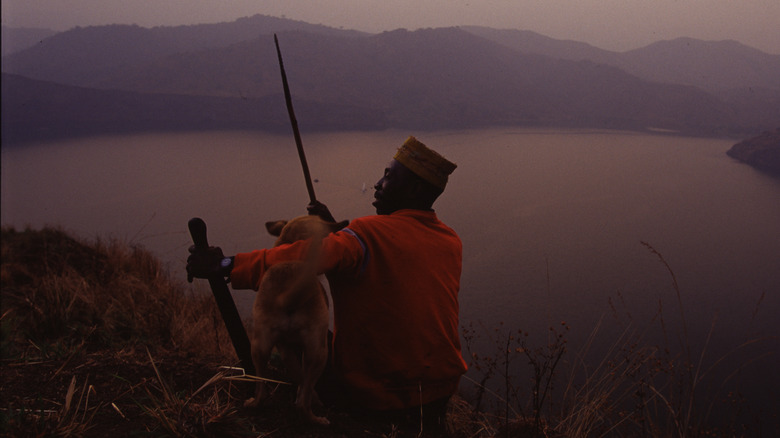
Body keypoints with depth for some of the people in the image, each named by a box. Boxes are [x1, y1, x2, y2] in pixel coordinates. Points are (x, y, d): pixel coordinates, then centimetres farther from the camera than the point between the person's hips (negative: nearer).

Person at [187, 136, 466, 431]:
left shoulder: (372, 234, -20)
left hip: (375, 396, -6)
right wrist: (337, 230, 15)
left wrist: (225, 265, -29)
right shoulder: (452, 244, 1)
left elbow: (304, 259, -32)